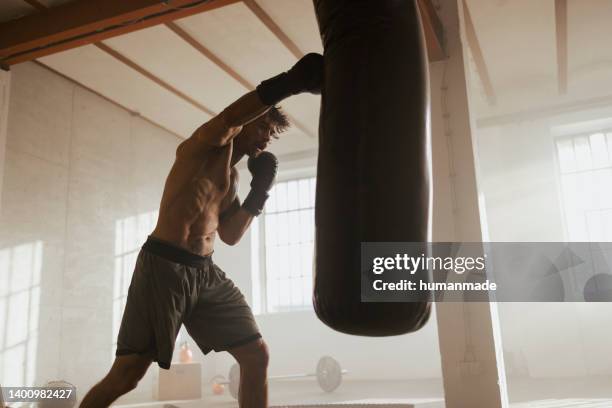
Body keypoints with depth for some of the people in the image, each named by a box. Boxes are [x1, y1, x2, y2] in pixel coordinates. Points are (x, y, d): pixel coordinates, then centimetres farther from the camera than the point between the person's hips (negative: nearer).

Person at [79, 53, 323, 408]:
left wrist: (258, 194, 8)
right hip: (164, 265, -8)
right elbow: (228, 119, -26)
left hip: (206, 272, 8)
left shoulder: (232, 177, 20)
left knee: (257, 356, 4)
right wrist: (289, 82, -33)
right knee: (125, 376, -7)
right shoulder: (208, 143, -2)